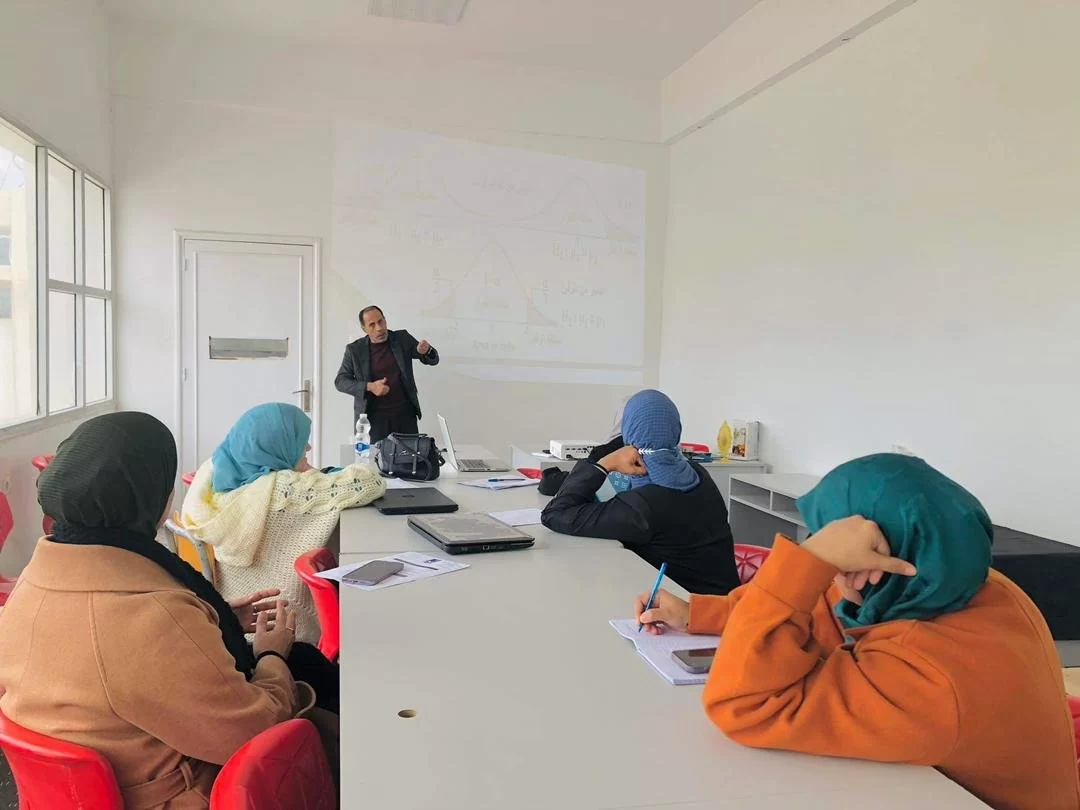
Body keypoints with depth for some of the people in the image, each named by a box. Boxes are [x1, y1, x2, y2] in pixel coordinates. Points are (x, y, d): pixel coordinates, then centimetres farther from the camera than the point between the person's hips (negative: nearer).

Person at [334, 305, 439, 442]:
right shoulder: (355, 349, 1)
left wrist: (426, 351, -17)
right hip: (374, 417, -1)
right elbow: (340, 381, 2)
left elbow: (432, 360, 8)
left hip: (405, 414, 2)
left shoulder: (402, 339, 4)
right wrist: (369, 387, -14)